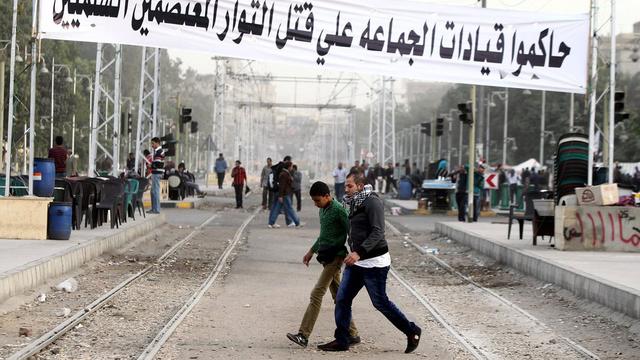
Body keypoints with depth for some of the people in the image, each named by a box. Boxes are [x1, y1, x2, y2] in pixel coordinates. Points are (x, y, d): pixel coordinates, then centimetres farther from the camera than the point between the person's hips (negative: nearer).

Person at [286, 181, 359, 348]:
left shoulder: (338, 210, -14)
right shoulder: (322, 210, 13)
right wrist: (312, 251, 27)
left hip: (335, 257, -9)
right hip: (326, 257, 9)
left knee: (316, 295, -12)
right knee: (338, 296, 11)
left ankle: (303, 335, -14)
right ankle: (352, 334, 17)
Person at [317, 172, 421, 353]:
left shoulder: (372, 202, -15)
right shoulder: (355, 203, 13)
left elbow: (377, 233, -24)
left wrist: (359, 253, -32)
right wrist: (353, 254, 17)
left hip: (374, 262, -9)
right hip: (356, 262, 9)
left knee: (380, 302, -1)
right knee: (342, 298, 3)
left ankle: (412, 332, 15)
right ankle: (341, 340, 9)